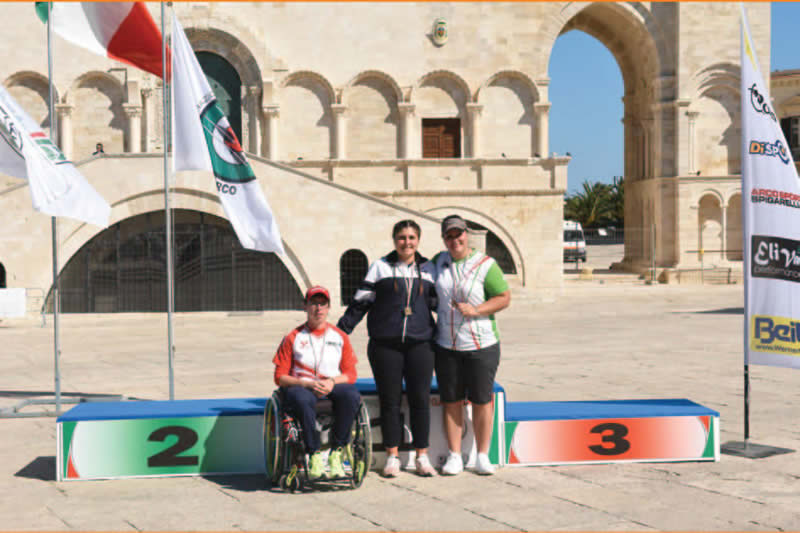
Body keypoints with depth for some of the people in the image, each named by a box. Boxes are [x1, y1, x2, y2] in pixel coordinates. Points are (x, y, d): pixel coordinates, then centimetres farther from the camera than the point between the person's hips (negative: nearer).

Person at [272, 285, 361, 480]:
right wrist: (307, 384, -15)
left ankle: (336, 454, -25)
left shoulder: (340, 337, 14)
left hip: (333, 386, 2)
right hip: (301, 387, -2)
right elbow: (280, 377, 2)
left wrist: (332, 382, -12)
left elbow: (350, 374, 10)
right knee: (303, 399, -40)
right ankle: (314, 456, -31)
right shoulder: (293, 338, 8)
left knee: (351, 395, -33)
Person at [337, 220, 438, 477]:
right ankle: (392, 457, 13)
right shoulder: (380, 267, 5)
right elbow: (360, 302, 4)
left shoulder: (428, 269, 11)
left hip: (420, 343, 1)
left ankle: (422, 457, 12)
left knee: (420, 400, 2)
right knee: (389, 401, 3)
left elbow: (437, 302, 19)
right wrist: (340, 330, 1)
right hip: (385, 345, -1)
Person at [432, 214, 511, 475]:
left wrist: (476, 310, -17)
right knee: (451, 402, 6)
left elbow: (505, 297, -5)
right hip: (446, 346, 3)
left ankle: (483, 456, 14)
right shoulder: (438, 262, 7)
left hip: (481, 346, -3)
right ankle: (454, 456, 14)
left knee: (481, 401, 3)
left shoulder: (485, 265, -6)